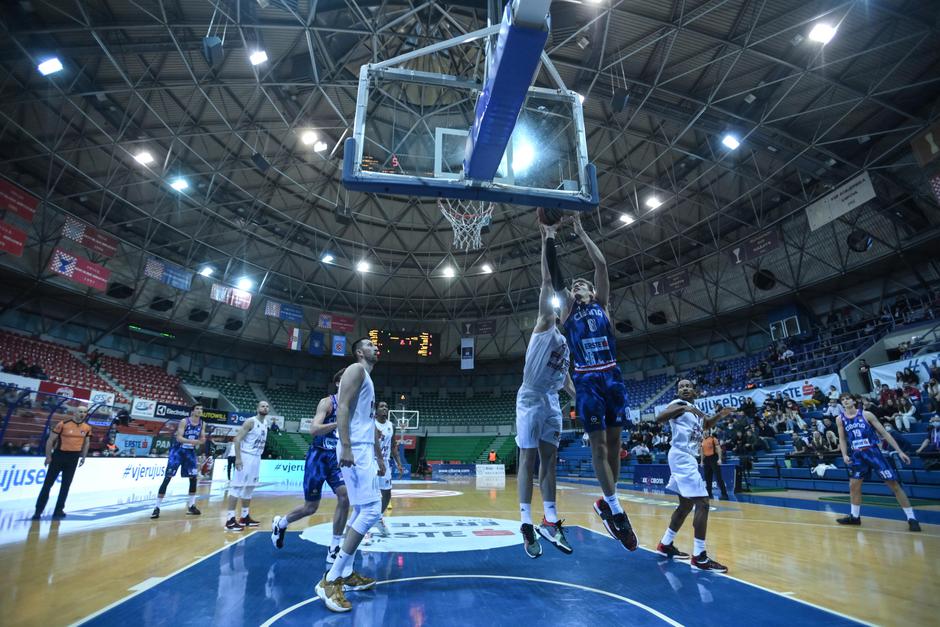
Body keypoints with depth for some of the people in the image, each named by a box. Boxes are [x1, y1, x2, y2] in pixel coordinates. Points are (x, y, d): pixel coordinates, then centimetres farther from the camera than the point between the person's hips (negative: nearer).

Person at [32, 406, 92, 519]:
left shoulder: (87, 428, 2)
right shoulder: (63, 424, -10)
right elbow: (51, 440, -5)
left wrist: (83, 457, 10)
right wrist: (48, 456, -7)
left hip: (74, 458, 3)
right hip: (59, 455, -3)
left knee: (66, 485, 8)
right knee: (48, 483, 1)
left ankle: (59, 510, 16)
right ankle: (38, 510, 10)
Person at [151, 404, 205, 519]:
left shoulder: (202, 424, -2)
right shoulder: (184, 422, -17)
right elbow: (179, 438, -24)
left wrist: (202, 441, -19)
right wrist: (193, 441, -39)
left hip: (190, 452, 5)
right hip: (177, 451, -4)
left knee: (194, 478, 1)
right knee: (167, 478, -7)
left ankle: (191, 506, 13)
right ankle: (157, 507, 2)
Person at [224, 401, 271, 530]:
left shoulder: (265, 423, 11)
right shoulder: (250, 421, -13)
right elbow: (237, 439, -17)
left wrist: (258, 455, 18)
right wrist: (238, 458, -22)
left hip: (256, 458, 9)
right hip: (246, 457, -9)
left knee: (249, 488, 14)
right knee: (237, 487, -7)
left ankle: (245, 517, 23)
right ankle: (230, 519, -4)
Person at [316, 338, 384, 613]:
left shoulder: (368, 379, 23)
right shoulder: (356, 370, -6)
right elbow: (342, 408, -19)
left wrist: (378, 457, 25)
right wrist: (345, 446, -28)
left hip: (365, 450, 11)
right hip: (355, 449, -11)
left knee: (361, 511, 14)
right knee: (371, 510, -14)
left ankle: (346, 574, 22)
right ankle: (330, 580, -9)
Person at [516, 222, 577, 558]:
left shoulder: (566, 343, 18)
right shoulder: (545, 325, -3)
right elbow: (547, 284, -11)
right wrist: (548, 244, -14)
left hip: (552, 403, 7)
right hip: (530, 400, -7)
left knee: (549, 460, 10)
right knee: (528, 460, -3)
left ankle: (550, 522, 19)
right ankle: (527, 525, 5)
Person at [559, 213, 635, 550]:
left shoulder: (601, 305, 13)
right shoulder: (568, 311, 11)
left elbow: (602, 265, 6)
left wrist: (581, 232, 8)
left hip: (612, 376, 2)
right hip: (587, 381, -2)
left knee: (614, 440, 7)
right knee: (598, 444, -2)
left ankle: (607, 502, 23)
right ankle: (615, 509, 6)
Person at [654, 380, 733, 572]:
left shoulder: (695, 410, 18)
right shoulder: (678, 405, -10)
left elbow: (706, 425, 35)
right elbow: (659, 418, -28)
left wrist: (720, 415, 16)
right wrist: (683, 408, -40)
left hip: (687, 458, 10)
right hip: (682, 457, -10)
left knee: (686, 505, 17)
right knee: (702, 503, -13)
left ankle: (665, 545, 28)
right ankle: (699, 557, -8)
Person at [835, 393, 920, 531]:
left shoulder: (866, 414, -6)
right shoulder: (840, 419, 1)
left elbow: (884, 433, -3)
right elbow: (842, 439, 8)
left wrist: (900, 451, -6)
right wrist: (845, 455, -5)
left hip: (873, 452, -3)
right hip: (857, 455, 3)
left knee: (894, 484, -5)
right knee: (853, 485, 6)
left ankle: (911, 518, 6)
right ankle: (855, 516, 19)